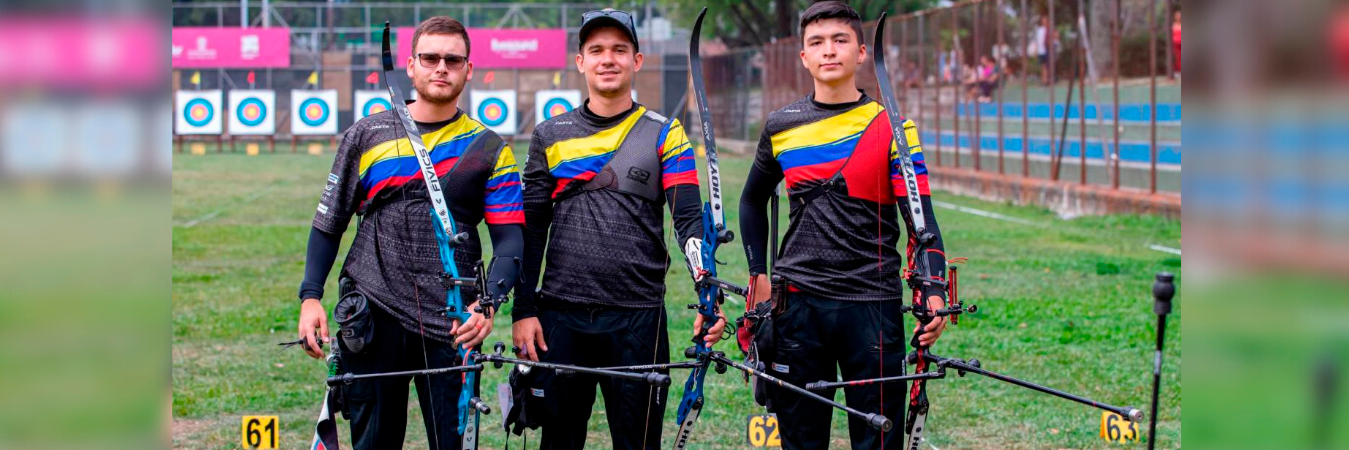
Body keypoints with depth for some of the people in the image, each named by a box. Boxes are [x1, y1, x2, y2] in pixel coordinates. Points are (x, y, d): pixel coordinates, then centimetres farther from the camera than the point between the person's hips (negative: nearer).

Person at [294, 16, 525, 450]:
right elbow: (330, 222, 13)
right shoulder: (367, 135, 8)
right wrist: (310, 297, 3)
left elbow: (510, 239, -1)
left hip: (451, 324, -1)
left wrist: (487, 302, -17)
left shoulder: (489, 150, 6)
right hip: (371, 321, 1)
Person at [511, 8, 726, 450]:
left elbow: (690, 219, -3)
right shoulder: (550, 136, 10)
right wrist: (523, 310, 2)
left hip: (638, 319, -1)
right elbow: (531, 227, 9)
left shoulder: (664, 135, 5)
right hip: (561, 317, 2)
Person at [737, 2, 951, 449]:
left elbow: (920, 215, -6)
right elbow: (753, 200, 22)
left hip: (872, 303, -2)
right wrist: (758, 273, 13)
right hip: (797, 304, 2)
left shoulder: (892, 126, -1)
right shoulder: (781, 126, 7)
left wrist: (933, 291, -19)